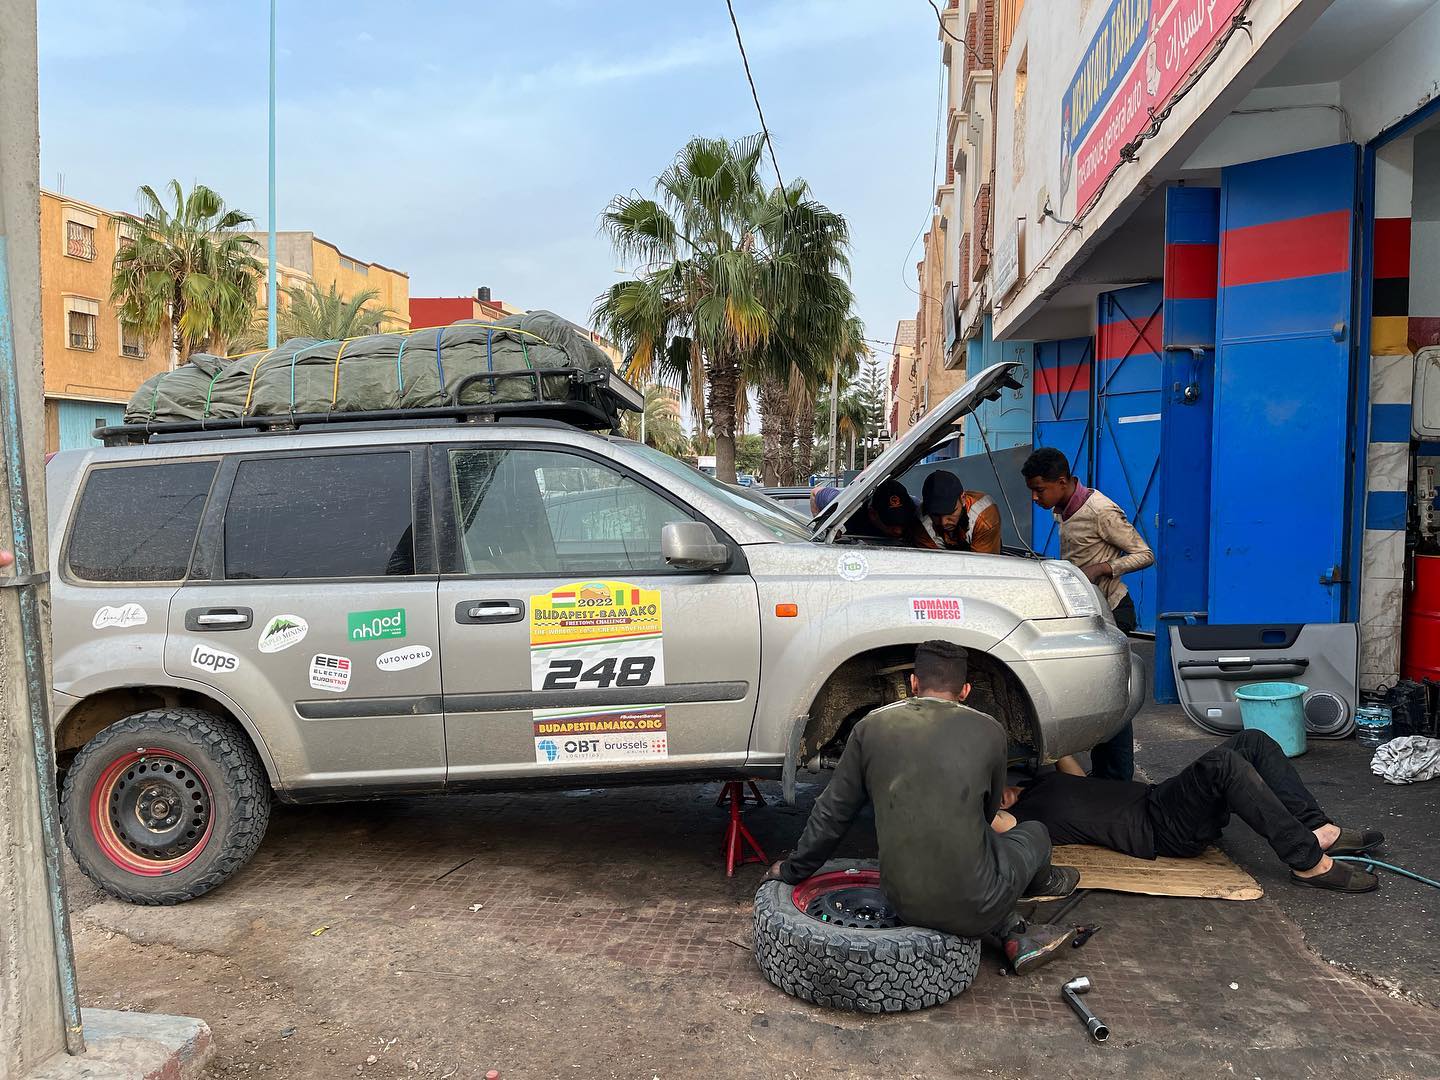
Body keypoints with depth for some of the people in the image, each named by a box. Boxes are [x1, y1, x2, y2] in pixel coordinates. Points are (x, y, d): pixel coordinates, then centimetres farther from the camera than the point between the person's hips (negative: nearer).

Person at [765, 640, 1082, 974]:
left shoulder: (872, 727, 2)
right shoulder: (988, 730, 0)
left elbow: (831, 813, 8)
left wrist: (793, 870, 24)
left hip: (905, 905, 2)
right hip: (971, 911, -2)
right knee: (1034, 834, 26)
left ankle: (1016, 934, 19)